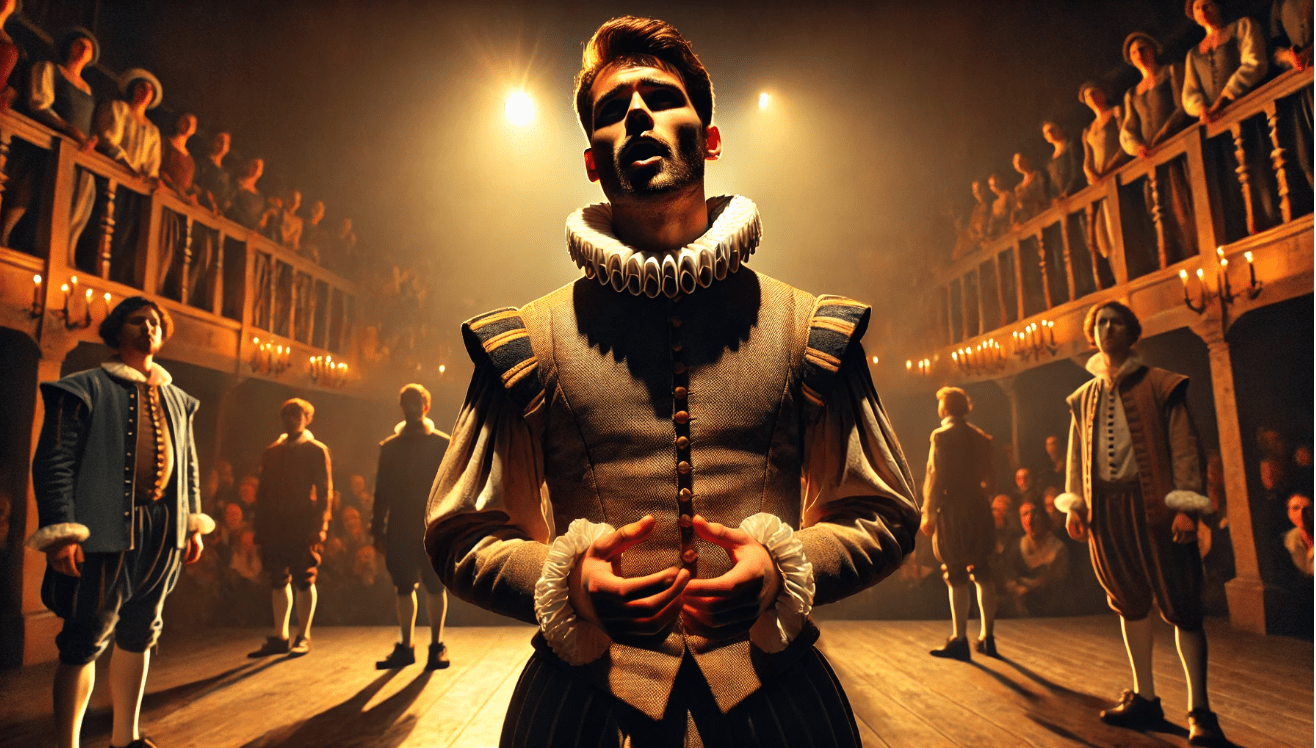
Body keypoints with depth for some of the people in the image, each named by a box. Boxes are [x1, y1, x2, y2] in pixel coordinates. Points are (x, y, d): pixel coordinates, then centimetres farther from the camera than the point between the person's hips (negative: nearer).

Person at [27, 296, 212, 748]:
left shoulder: (176, 400, 16)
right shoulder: (87, 388, -1)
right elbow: (53, 461, -7)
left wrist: (193, 524, 13)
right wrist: (61, 532, -15)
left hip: (164, 529, 6)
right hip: (106, 528, -6)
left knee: (139, 634, 14)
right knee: (86, 639, -2)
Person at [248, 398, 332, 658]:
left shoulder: (317, 451, 2)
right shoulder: (271, 452, 15)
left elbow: (324, 490, -4)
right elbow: (264, 491, 15)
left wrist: (319, 526, -13)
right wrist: (261, 527, 7)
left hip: (303, 526, -4)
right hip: (275, 525, 4)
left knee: (304, 582, 0)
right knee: (279, 581, 7)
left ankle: (303, 637, 9)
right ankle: (279, 637, 15)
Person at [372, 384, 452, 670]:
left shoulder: (444, 445, 3)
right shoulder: (389, 447, 11)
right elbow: (382, 490, 10)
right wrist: (378, 528, 4)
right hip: (400, 528, 3)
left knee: (435, 586, 0)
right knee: (404, 587, 6)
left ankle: (437, 646, 11)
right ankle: (405, 647, 16)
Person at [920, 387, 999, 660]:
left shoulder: (942, 436, -8)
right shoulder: (981, 437, 9)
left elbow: (936, 479, -12)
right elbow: (988, 479, 11)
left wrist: (928, 515, -8)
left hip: (952, 511, -6)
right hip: (979, 509, 6)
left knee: (957, 577, -1)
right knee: (982, 574, 11)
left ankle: (959, 640, 3)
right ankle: (987, 637, 18)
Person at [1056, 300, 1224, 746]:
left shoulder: (1160, 386, 2)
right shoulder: (1084, 398, 14)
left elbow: (1183, 447, -4)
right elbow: (1077, 455, 15)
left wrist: (1185, 505, -13)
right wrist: (1074, 504, 7)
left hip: (1153, 504, -4)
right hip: (1105, 509, 4)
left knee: (1180, 606, -1)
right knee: (1129, 604, 11)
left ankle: (1199, 712, 8)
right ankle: (1145, 698, 22)